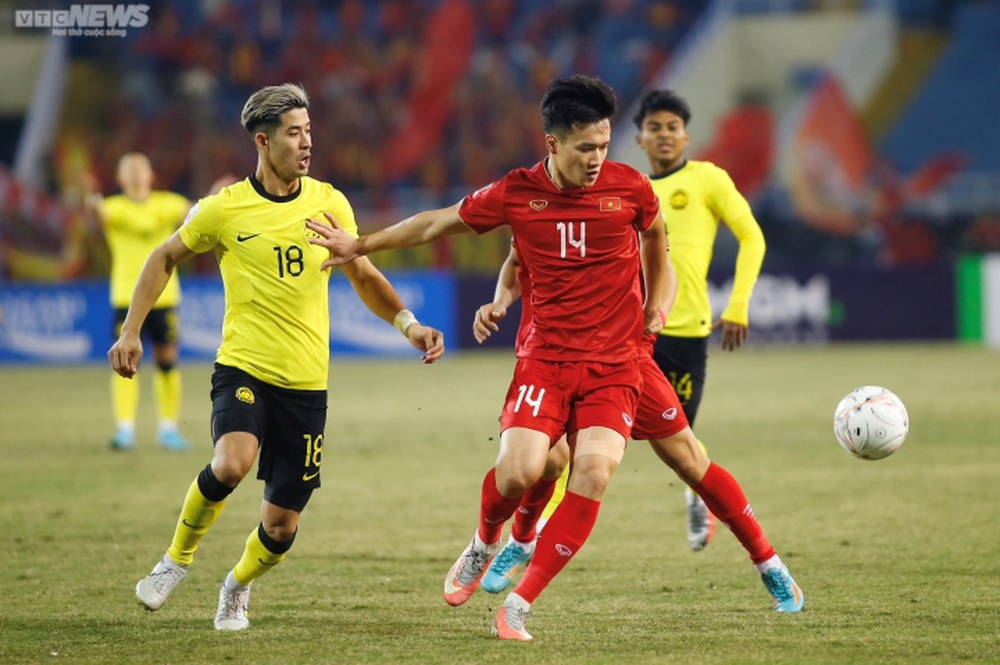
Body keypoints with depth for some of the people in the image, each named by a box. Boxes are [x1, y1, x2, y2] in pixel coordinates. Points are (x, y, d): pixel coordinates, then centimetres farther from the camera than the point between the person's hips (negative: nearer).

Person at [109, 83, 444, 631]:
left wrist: (408, 324, -1)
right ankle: (177, 559, -5)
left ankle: (238, 587, 36)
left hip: (305, 381, 2)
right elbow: (165, 259, 12)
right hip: (243, 366, -2)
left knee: (281, 524, 3)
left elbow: (362, 276, 14)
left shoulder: (330, 204, 2)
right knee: (232, 462, -32)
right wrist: (131, 331, 5)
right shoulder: (225, 208, -4)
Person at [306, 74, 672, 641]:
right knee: (520, 469, -20)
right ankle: (486, 545, 18)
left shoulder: (630, 188, -3)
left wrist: (655, 307, 15)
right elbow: (439, 223, 13)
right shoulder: (516, 194, -3)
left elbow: (655, 234, 21)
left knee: (594, 471, -22)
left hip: (614, 364, 0)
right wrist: (360, 246, 18)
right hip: (545, 356, 0)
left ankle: (519, 605, -11)